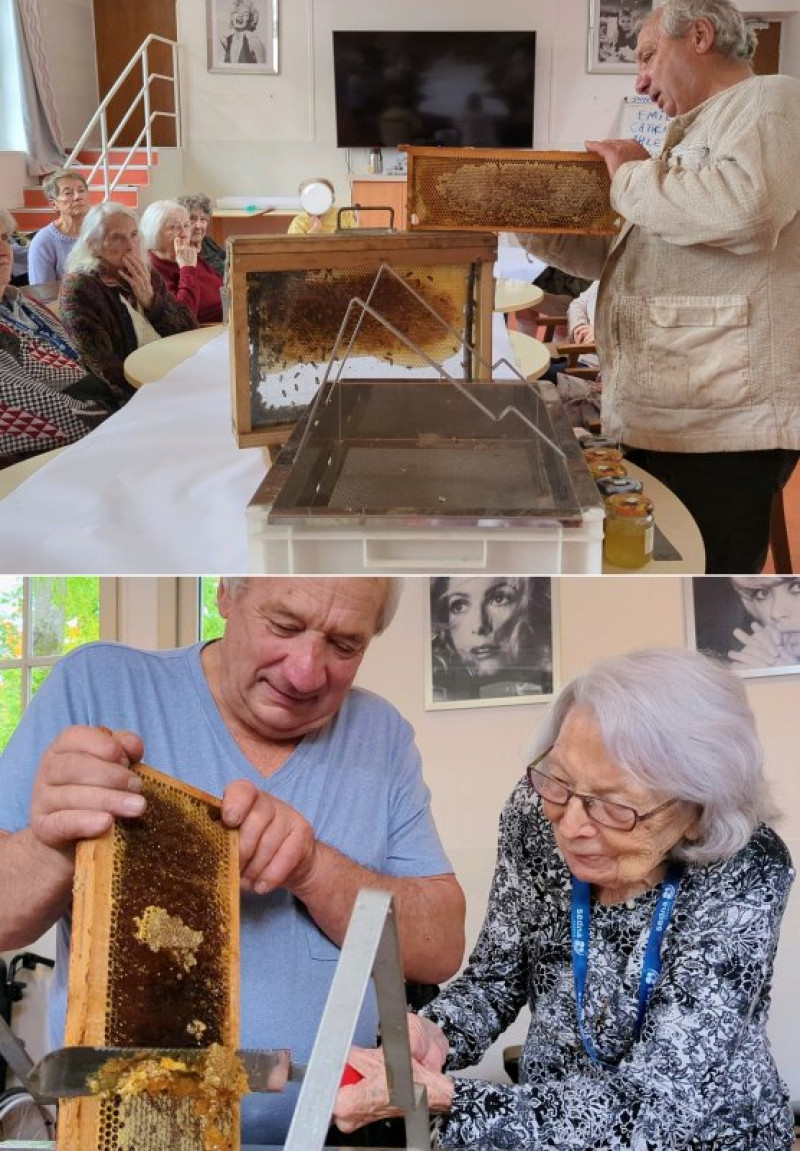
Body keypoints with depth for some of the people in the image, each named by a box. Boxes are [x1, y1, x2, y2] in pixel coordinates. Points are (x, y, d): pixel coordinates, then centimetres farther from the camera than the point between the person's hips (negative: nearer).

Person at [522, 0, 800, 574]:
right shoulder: (696, 133, 27)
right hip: (658, 421, 10)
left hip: (720, 428, -10)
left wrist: (635, 177, -10)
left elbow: (745, 205, -27)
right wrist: (538, 229, 18)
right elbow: (628, 261, 30)